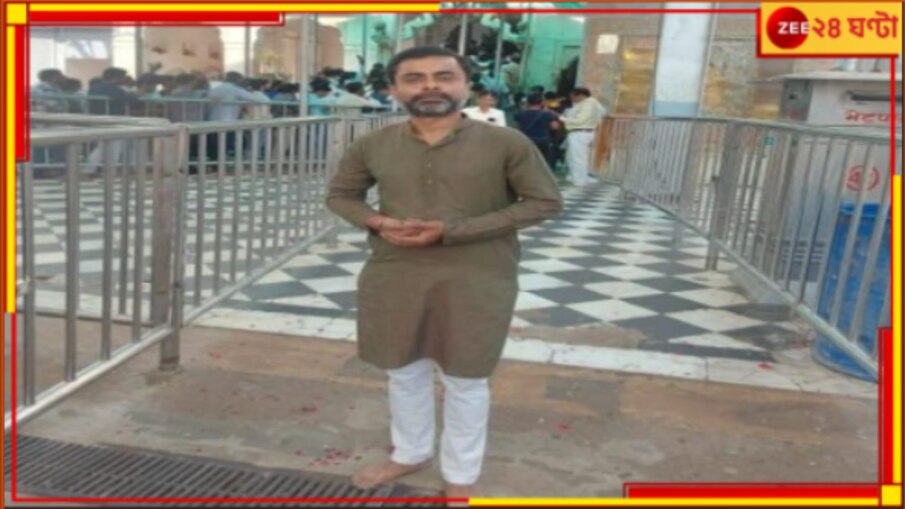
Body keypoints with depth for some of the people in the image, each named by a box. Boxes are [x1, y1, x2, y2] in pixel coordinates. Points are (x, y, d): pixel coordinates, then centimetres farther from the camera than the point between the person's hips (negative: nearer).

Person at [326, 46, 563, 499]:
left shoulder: (506, 143, -9)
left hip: (476, 279, -3)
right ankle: (410, 453, 43)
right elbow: (340, 194, 13)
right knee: (404, 370, 18)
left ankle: (461, 476, 31)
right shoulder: (373, 146, 0)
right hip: (393, 275, 3)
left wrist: (452, 231, -17)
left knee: (465, 379, 10)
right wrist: (377, 222, -12)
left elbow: (546, 202, -9)